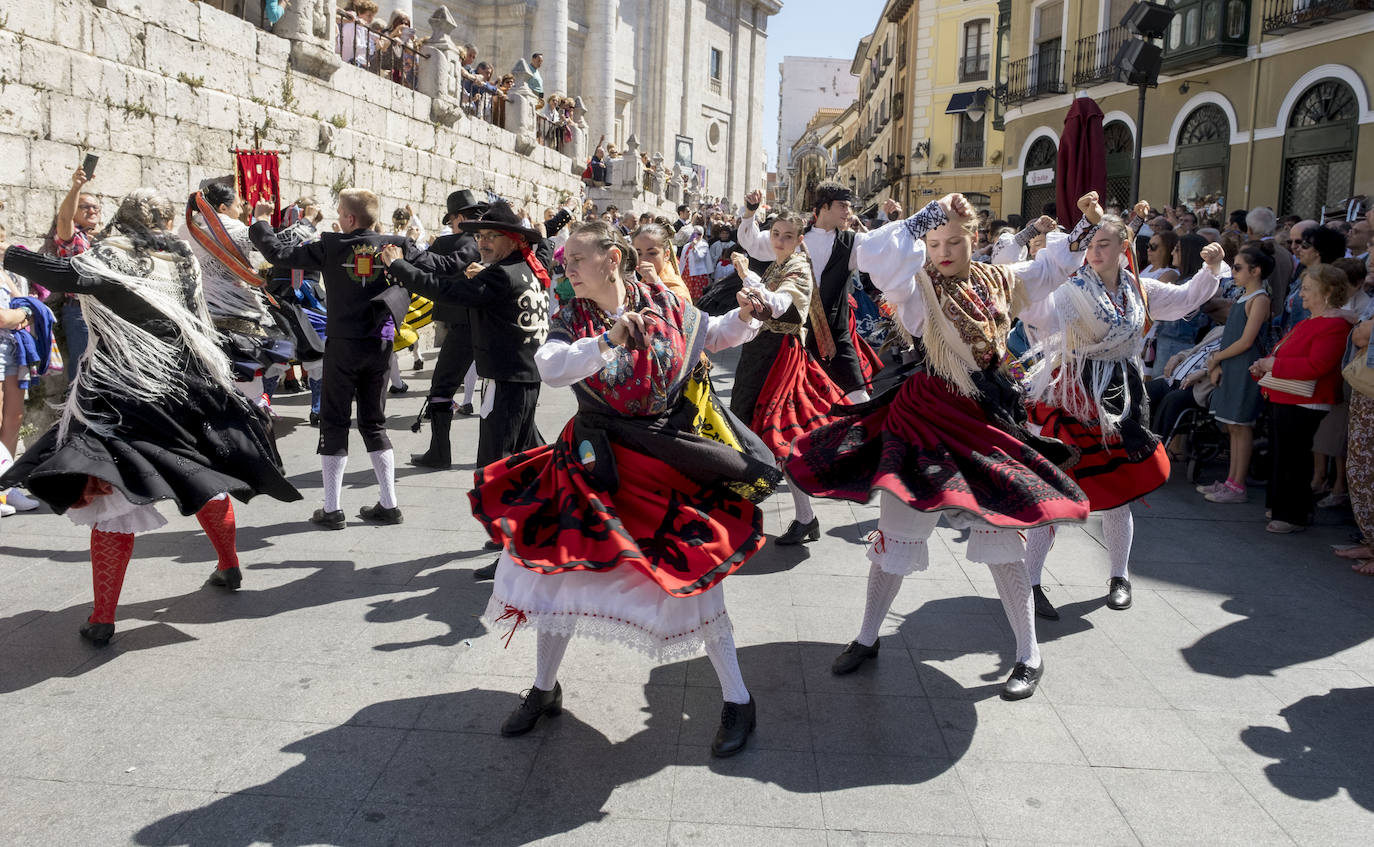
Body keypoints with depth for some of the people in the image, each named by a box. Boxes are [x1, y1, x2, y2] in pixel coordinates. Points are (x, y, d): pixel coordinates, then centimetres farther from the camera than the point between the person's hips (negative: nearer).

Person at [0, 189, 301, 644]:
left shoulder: (110, 256, -4)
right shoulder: (181, 257, 11)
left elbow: (67, 275, -22)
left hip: (124, 394, -5)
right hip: (187, 385, 5)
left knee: (112, 495, -4)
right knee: (204, 474, 23)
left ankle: (103, 618, -5)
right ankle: (229, 568, 37)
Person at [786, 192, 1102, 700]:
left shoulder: (999, 281, 6)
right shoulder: (919, 284, -8)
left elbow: (1055, 266, 26)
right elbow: (874, 254, -28)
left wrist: (1087, 224, 18)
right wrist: (930, 215, -24)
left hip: (988, 421, 3)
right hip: (926, 417, -3)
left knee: (1002, 535, 4)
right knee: (898, 529, 6)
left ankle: (1029, 656, 18)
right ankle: (867, 638, 24)